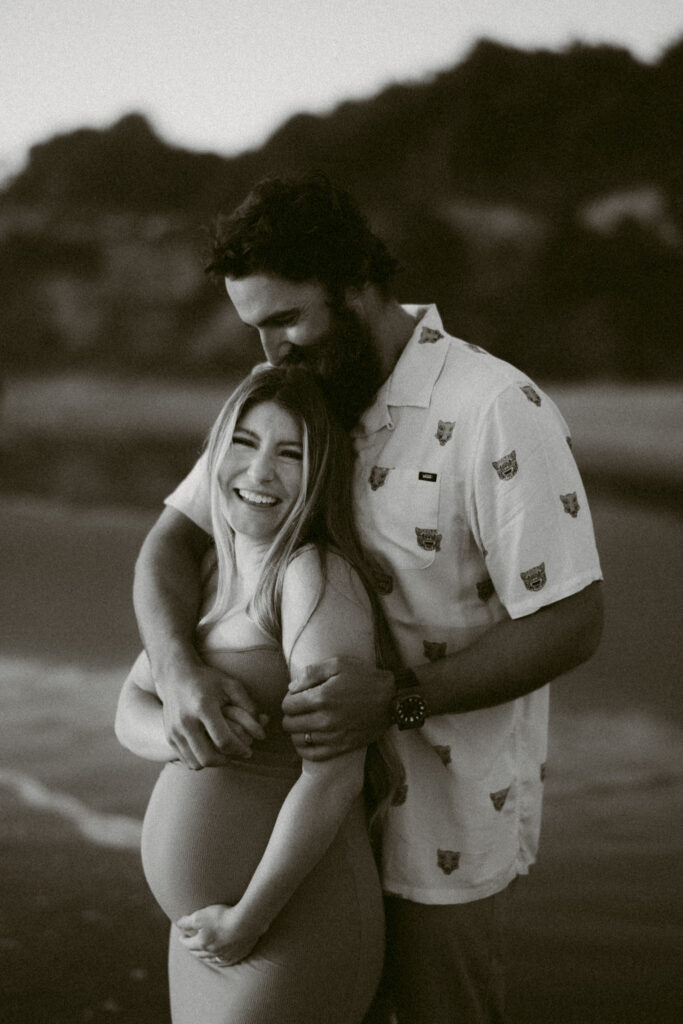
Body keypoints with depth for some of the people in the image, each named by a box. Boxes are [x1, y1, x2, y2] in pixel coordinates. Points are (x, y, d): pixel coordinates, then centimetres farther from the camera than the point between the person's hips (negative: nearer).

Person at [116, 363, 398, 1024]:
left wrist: (247, 919, -18)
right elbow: (131, 715, 6)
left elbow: (334, 775, -24)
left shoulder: (318, 575, -19)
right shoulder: (214, 571, 7)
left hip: (293, 937, -8)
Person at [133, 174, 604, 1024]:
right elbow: (173, 538, -1)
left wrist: (396, 701, -29)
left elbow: (572, 624, -21)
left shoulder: (498, 413, -20)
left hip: (445, 815, -6)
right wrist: (179, 670, -22)